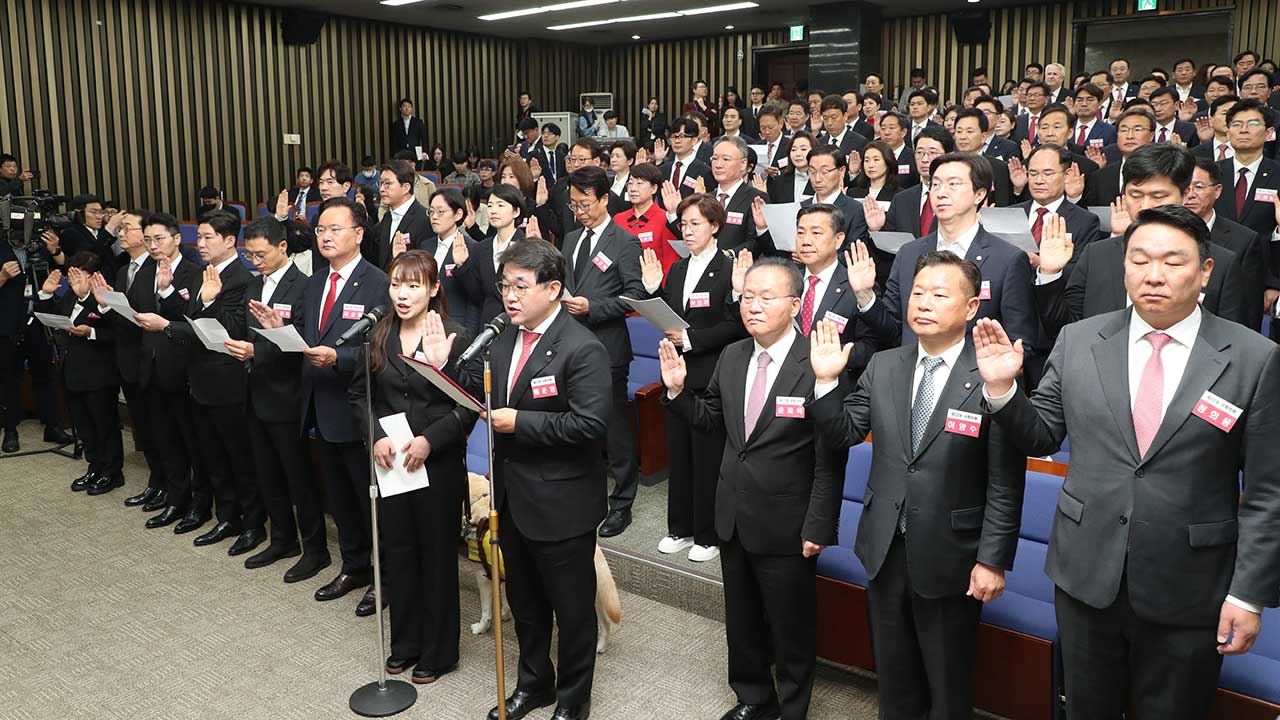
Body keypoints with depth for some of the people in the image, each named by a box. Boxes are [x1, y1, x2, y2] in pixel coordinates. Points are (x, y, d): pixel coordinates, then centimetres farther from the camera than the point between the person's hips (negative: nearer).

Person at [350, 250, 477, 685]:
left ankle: (438, 650, 24)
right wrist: (376, 436, -8)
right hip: (390, 462, 5)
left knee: (437, 555, 8)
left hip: (438, 464, -4)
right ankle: (405, 642, 32)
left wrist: (429, 440, -23)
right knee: (398, 551, 15)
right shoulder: (378, 336, 4)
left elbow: (469, 407, -13)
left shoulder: (455, 338, -11)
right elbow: (358, 394, 7)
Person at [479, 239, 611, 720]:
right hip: (512, 497, 8)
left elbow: (591, 423, -26)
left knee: (572, 607, 10)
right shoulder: (503, 341, 6)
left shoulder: (582, 349, -19)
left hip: (561, 504, -7)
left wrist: (520, 423, -24)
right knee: (524, 599, 23)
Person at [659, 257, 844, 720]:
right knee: (742, 620, 23)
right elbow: (712, 420, 12)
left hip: (786, 526, -6)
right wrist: (677, 389, -4)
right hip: (733, 519, 6)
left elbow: (830, 460, -18)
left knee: (791, 629, 14)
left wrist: (818, 528, -16)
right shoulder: (731, 357, 1)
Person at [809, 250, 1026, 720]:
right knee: (893, 674, 22)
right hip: (884, 549, 4)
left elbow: (1006, 483, -13)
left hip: (950, 557, -4)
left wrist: (993, 560, -14)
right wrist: (827, 381, -12)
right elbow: (843, 434, 2)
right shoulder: (883, 367, 0)